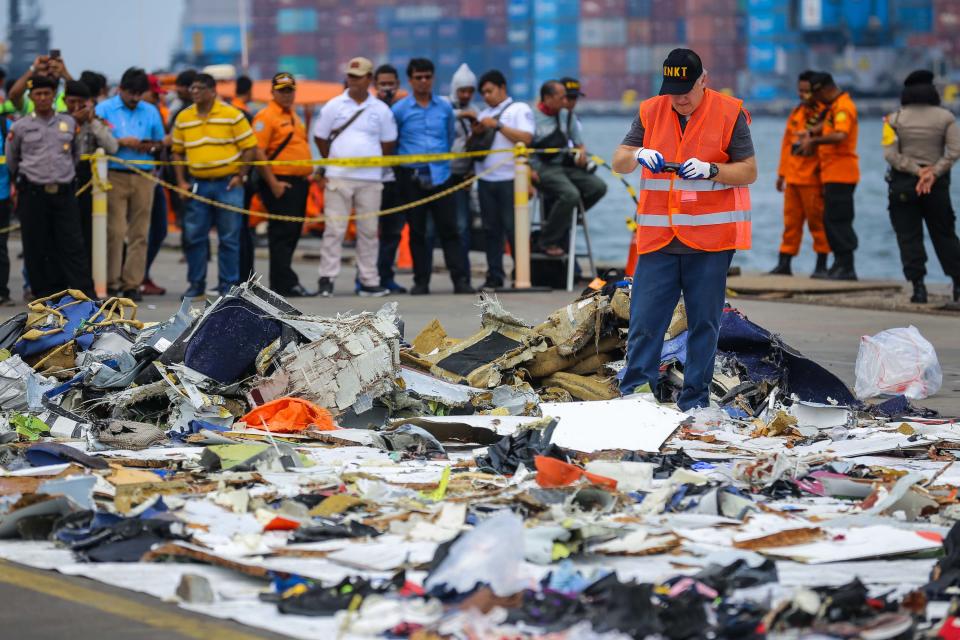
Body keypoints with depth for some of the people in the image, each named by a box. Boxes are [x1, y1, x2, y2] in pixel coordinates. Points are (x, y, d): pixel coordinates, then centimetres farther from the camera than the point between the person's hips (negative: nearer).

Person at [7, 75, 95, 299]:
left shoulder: (69, 123, 9)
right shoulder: (20, 127, 3)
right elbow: (11, 160, 16)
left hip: (64, 193, 1)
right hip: (33, 194, -1)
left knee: (73, 245, -5)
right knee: (37, 247, 0)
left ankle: (86, 295, -8)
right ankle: (45, 294, 8)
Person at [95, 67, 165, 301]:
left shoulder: (151, 112, 16)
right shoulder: (104, 109, 5)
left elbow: (160, 143, 21)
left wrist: (151, 147, -2)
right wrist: (122, 142, -12)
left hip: (143, 176, 4)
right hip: (114, 175, -3)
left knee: (139, 232, 1)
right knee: (115, 231, -9)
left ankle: (132, 284, 6)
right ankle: (111, 282, -4)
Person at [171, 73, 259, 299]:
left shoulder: (232, 115, -2)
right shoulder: (183, 118, 9)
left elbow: (250, 147, -1)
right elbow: (178, 152, 14)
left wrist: (239, 176, -9)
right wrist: (181, 182, 3)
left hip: (227, 184, -3)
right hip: (197, 185, 3)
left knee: (229, 238, 0)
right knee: (194, 236, 2)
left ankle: (228, 285, 6)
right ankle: (196, 284, 11)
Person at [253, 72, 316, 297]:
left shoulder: (293, 116, 19)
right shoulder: (266, 116, -9)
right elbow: (258, 152, -16)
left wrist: (309, 175, 21)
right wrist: (273, 183, -19)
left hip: (299, 183, 9)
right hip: (280, 183, -9)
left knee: (293, 233, 10)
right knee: (282, 233, -10)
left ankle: (280, 283, 15)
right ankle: (287, 284, -12)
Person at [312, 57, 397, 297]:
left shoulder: (381, 110, 7)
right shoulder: (334, 106, 4)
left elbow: (388, 143, 15)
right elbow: (320, 137, 10)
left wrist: (373, 161, 10)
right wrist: (334, 161, 10)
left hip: (370, 179, 1)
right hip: (338, 178, -1)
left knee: (369, 230, 4)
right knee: (334, 229, -4)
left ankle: (369, 281, 8)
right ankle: (326, 278, -1)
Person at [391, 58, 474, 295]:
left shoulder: (445, 108, 7)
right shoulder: (400, 110, 1)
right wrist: (401, 164, 12)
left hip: (440, 175, 1)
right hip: (412, 176, -1)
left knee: (448, 229, -3)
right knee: (417, 231, 3)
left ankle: (460, 279, -5)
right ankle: (421, 281, 8)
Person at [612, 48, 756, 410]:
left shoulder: (729, 114, -1)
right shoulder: (651, 112, 8)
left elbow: (749, 172, -3)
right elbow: (618, 163, 6)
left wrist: (710, 170, -20)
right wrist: (637, 155, -16)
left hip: (710, 240, -2)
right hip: (658, 239, 2)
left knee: (704, 322, 3)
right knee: (644, 318, -3)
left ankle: (695, 401, 9)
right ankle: (633, 394, 2)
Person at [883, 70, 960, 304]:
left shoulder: (895, 119, -2)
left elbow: (890, 154, -10)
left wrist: (917, 171, -11)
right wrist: (933, 172, -11)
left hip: (902, 183, -1)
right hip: (937, 184, 1)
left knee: (909, 237, 2)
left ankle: (918, 286, -7)